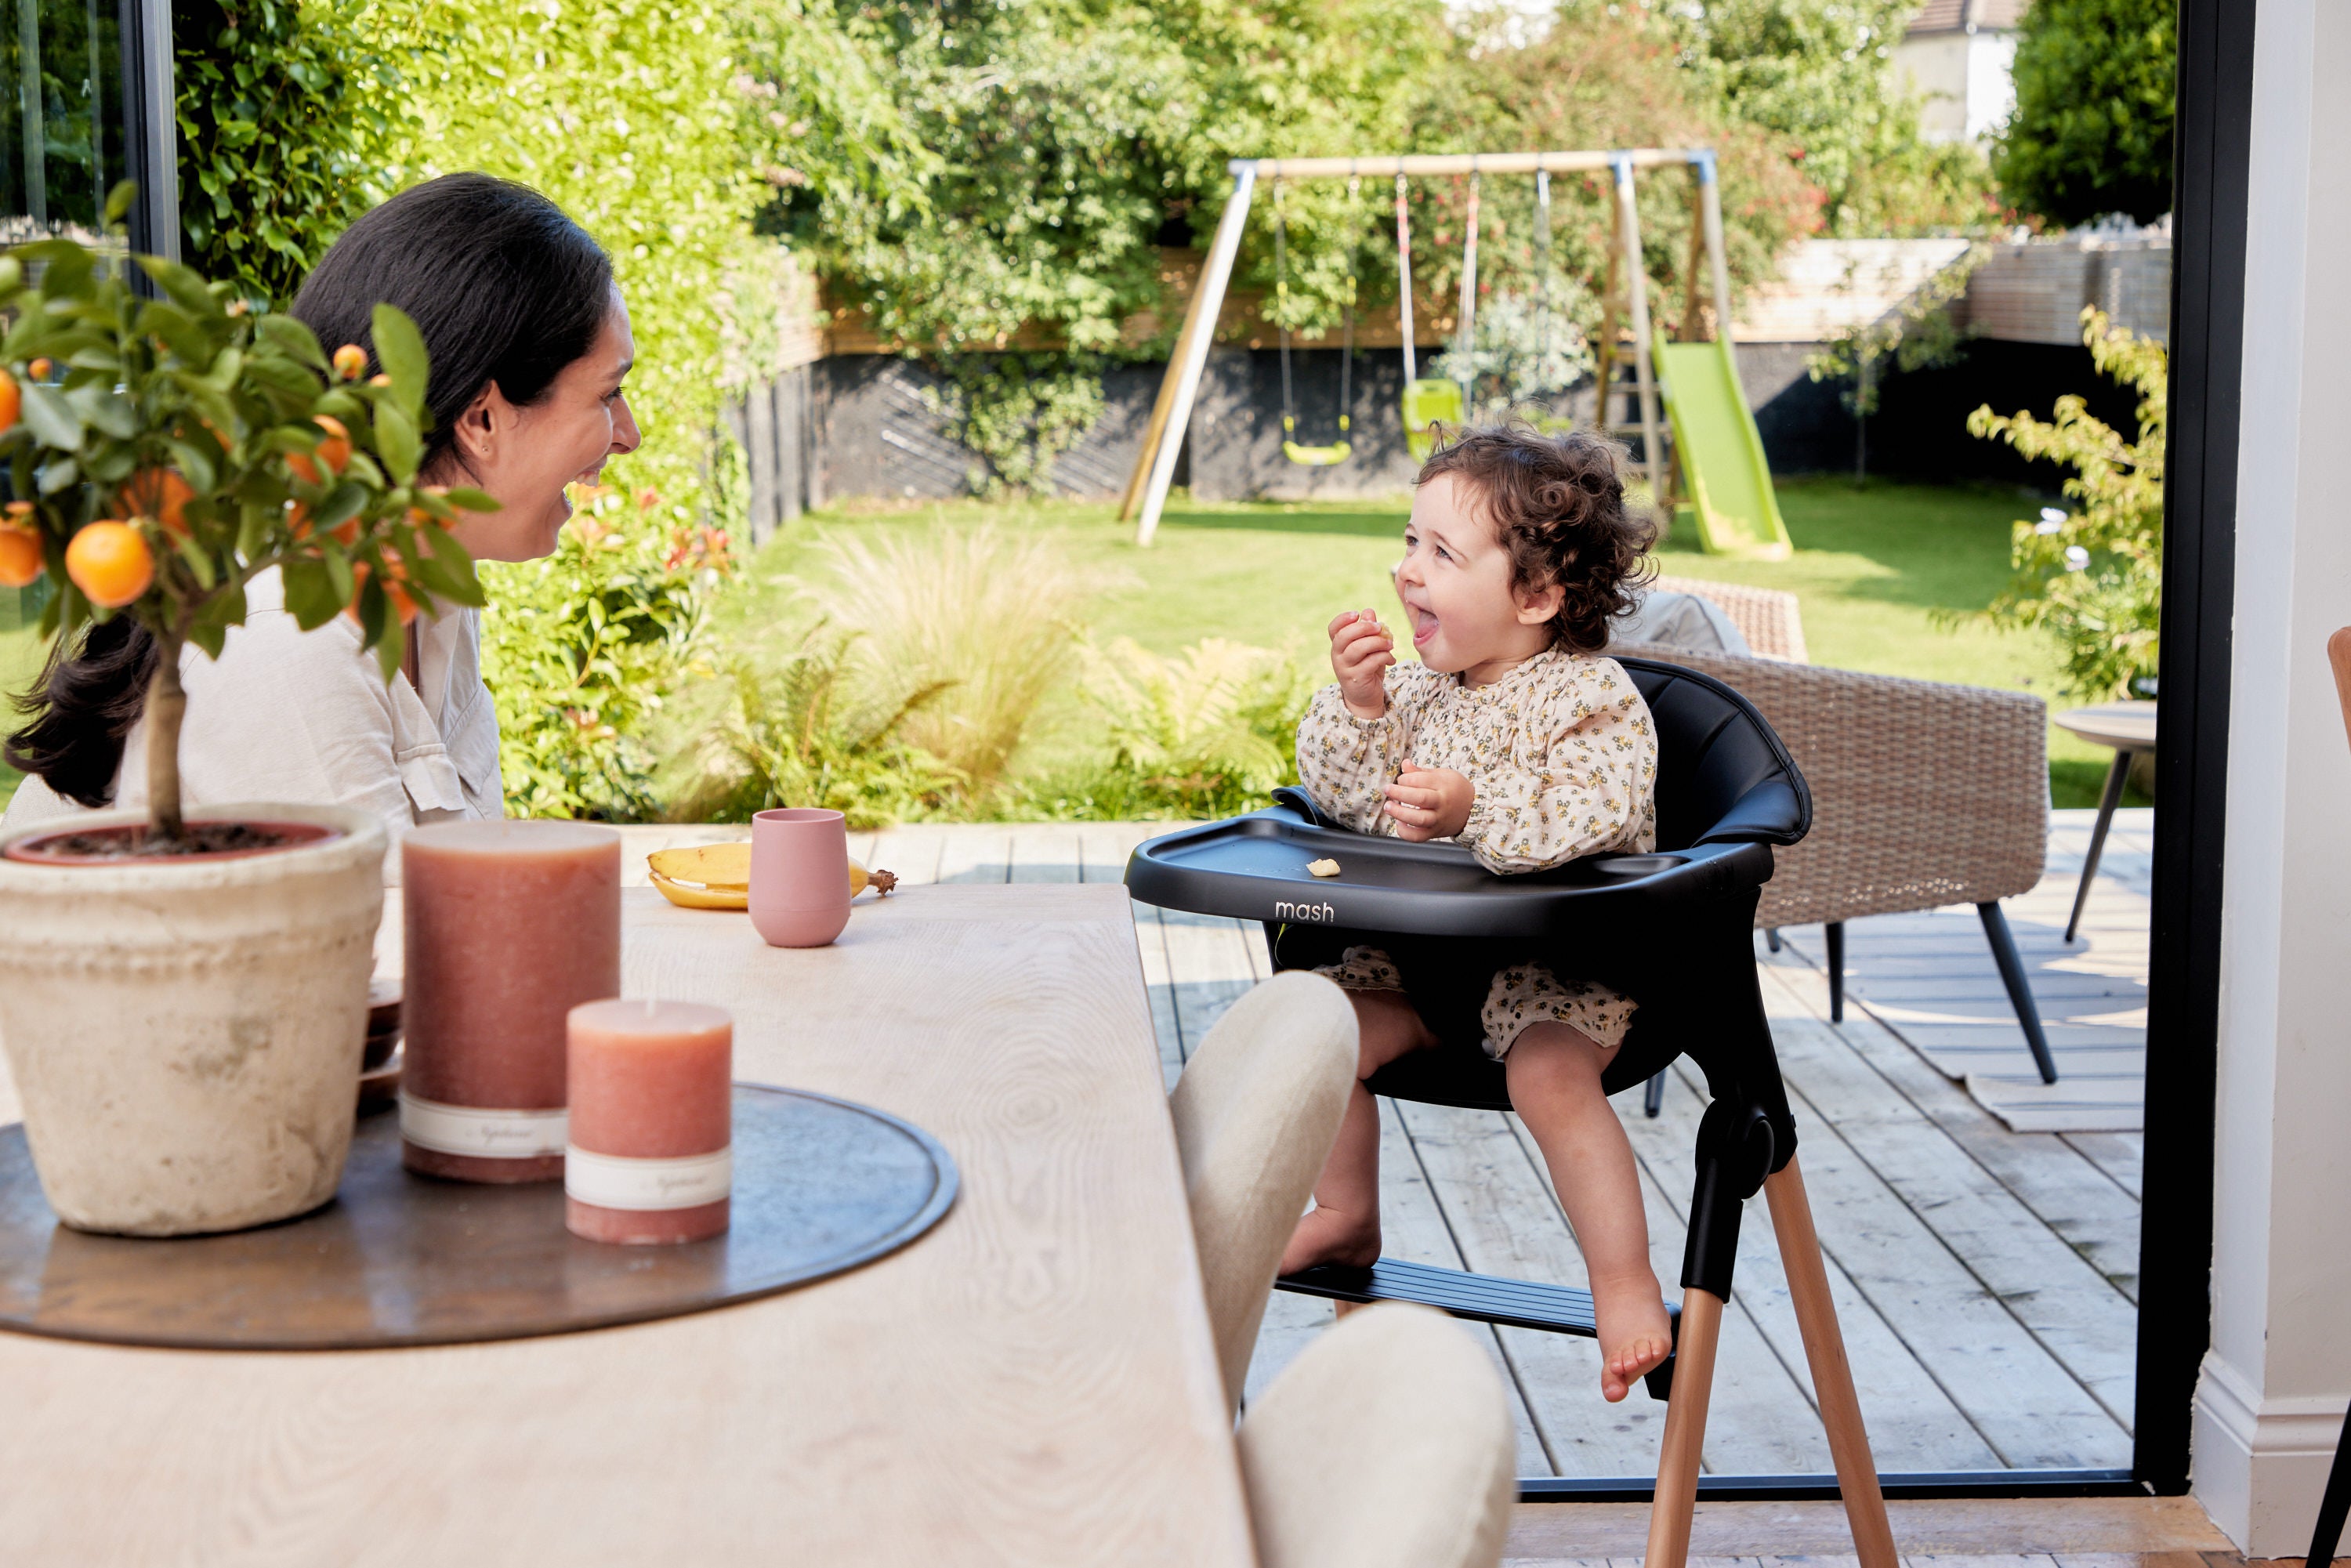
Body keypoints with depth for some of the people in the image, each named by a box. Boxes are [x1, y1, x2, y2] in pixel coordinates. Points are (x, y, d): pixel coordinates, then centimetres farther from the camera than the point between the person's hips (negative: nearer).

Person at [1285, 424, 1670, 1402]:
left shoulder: (1593, 697, -14)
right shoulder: (1418, 687, 6)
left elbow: (1593, 818, -30)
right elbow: (1340, 798, 2)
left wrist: (1476, 809, -40)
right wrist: (1358, 705, -13)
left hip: (1554, 960, -7)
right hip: (1417, 951, 7)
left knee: (1549, 1071, -30)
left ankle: (1625, 1284, -18)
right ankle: (1345, 1215, 20)